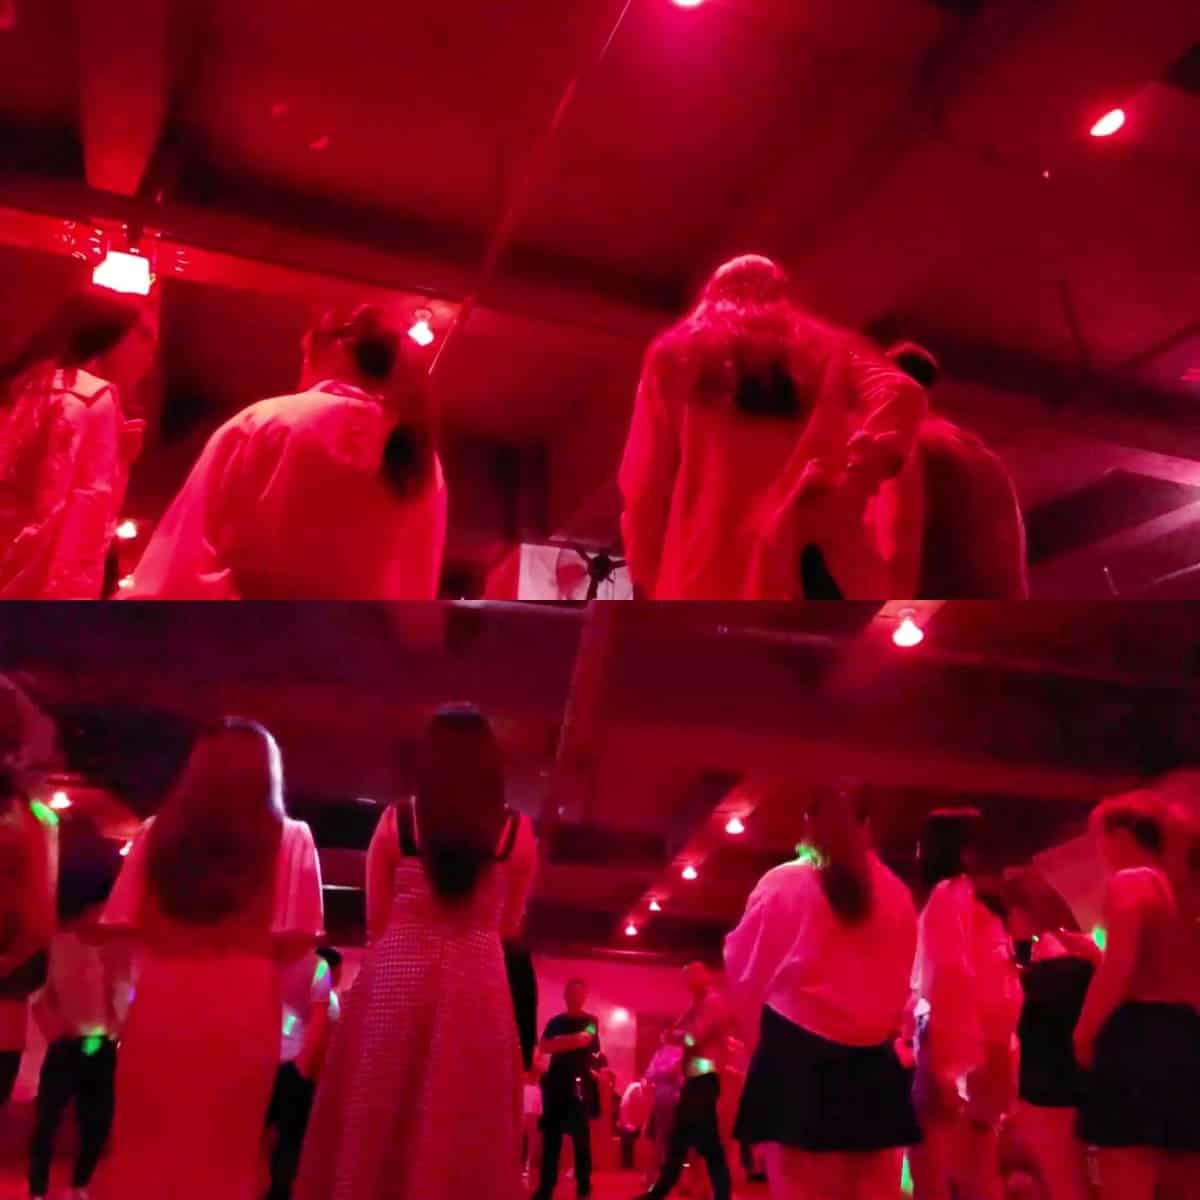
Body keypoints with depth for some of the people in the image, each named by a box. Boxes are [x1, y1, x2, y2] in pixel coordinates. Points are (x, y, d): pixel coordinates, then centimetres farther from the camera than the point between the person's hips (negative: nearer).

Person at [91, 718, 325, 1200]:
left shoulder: (158, 830, 6)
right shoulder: (290, 837, -1)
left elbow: (125, 925, 2)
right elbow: (295, 940, -7)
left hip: (161, 1003, 2)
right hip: (243, 1010, -2)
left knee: (140, 1145, 15)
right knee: (221, 1152, 10)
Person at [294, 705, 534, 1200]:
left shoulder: (395, 820, 1)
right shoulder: (516, 832, 2)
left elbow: (376, 921, 8)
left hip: (395, 979, 0)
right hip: (477, 985, 1)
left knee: (375, 1128, 7)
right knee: (462, 1134, 6)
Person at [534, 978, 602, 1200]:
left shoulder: (590, 1021, 5)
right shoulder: (555, 1021, 15)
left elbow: (583, 1040, -15)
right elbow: (544, 1046, 1)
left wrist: (558, 1043, -7)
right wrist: (571, 1042, -13)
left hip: (579, 1084, -3)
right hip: (555, 1083, 3)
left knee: (580, 1136, -3)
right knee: (551, 1136, 3)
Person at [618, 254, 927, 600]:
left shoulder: (675, 355, 21)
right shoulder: (829, 349, 24)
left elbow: (643, 485, 14)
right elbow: (900, 395, 3)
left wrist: (653, 580, 19)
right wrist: (852, 485, -3)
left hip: (710, 575, -1)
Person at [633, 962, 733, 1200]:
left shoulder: (714, 1001, -8)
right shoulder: (699, 1004, 22)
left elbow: (692, 1038, -17)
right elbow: (671, 1035, 19)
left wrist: (674, 1036, 0)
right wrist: (673, 1034, -2)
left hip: (704, 1078, -10)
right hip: (694, 1078, 10)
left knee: (708, 1143, -10)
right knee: (678, 1140, 17)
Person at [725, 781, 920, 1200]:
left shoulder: (781, 884, -3)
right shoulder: (896, 894, 7)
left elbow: (745, 971, 5)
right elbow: (900, 983, 17)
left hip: (798, 1056, -3)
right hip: (871, 1063, 4)